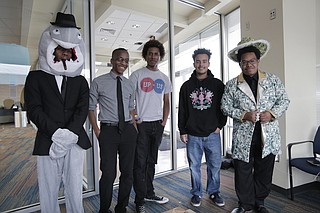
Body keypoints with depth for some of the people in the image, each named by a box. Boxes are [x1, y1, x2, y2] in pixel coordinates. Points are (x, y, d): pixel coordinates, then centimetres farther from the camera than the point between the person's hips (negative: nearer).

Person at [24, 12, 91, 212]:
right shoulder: (36, 77, 7)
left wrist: (69, 134, -14)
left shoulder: (80, 81, 12)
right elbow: (34, 109, -3)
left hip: (75, 142, 1)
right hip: (47, 142, -1)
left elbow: (82, 110, 1)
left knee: (75, 191, 7)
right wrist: (56, 133, -16)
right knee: (48, 192, 7)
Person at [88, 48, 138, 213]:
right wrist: (97, 132, -5)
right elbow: (91, 108, 2)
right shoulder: (98, 82, -1)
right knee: (108, 173, -1)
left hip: (128, 130, 4)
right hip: (108, 130, -4)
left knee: (128, 172, 11)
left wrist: (134, 129, 7)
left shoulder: (129, 84, 11)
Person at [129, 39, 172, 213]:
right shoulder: (137, 75, -2)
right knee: (140, 163, 0)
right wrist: (134, 120, -11)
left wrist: (164, 121, 5)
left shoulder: (164, 78, 13)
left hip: (158, 125, 5)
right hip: (141, 124, -4)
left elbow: (166, 102, 15)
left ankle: (149, 193, 31)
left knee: (151, 161, 15)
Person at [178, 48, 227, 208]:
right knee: (194, 166, 10)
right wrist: (182, 131, 3)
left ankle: (214, 192, 29)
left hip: (212, 134, 0)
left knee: (214, 165, 9)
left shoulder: (218, 85, 4)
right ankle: (196, 193, 27)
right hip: (192, 135, 1)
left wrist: (220, 125, 0)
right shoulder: (187, 86, 5)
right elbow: (182, 110, 5)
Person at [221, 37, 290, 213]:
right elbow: (225, 106, 0)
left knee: (264, 172, 14)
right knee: (243, 172, 7)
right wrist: (244, 115, -14)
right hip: (243, 137, -1)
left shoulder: (273, 80, 6)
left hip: (268, 136, 2)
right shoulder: (232, 85, 1)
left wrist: (272, 113, -10)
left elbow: (284, 100, 8)